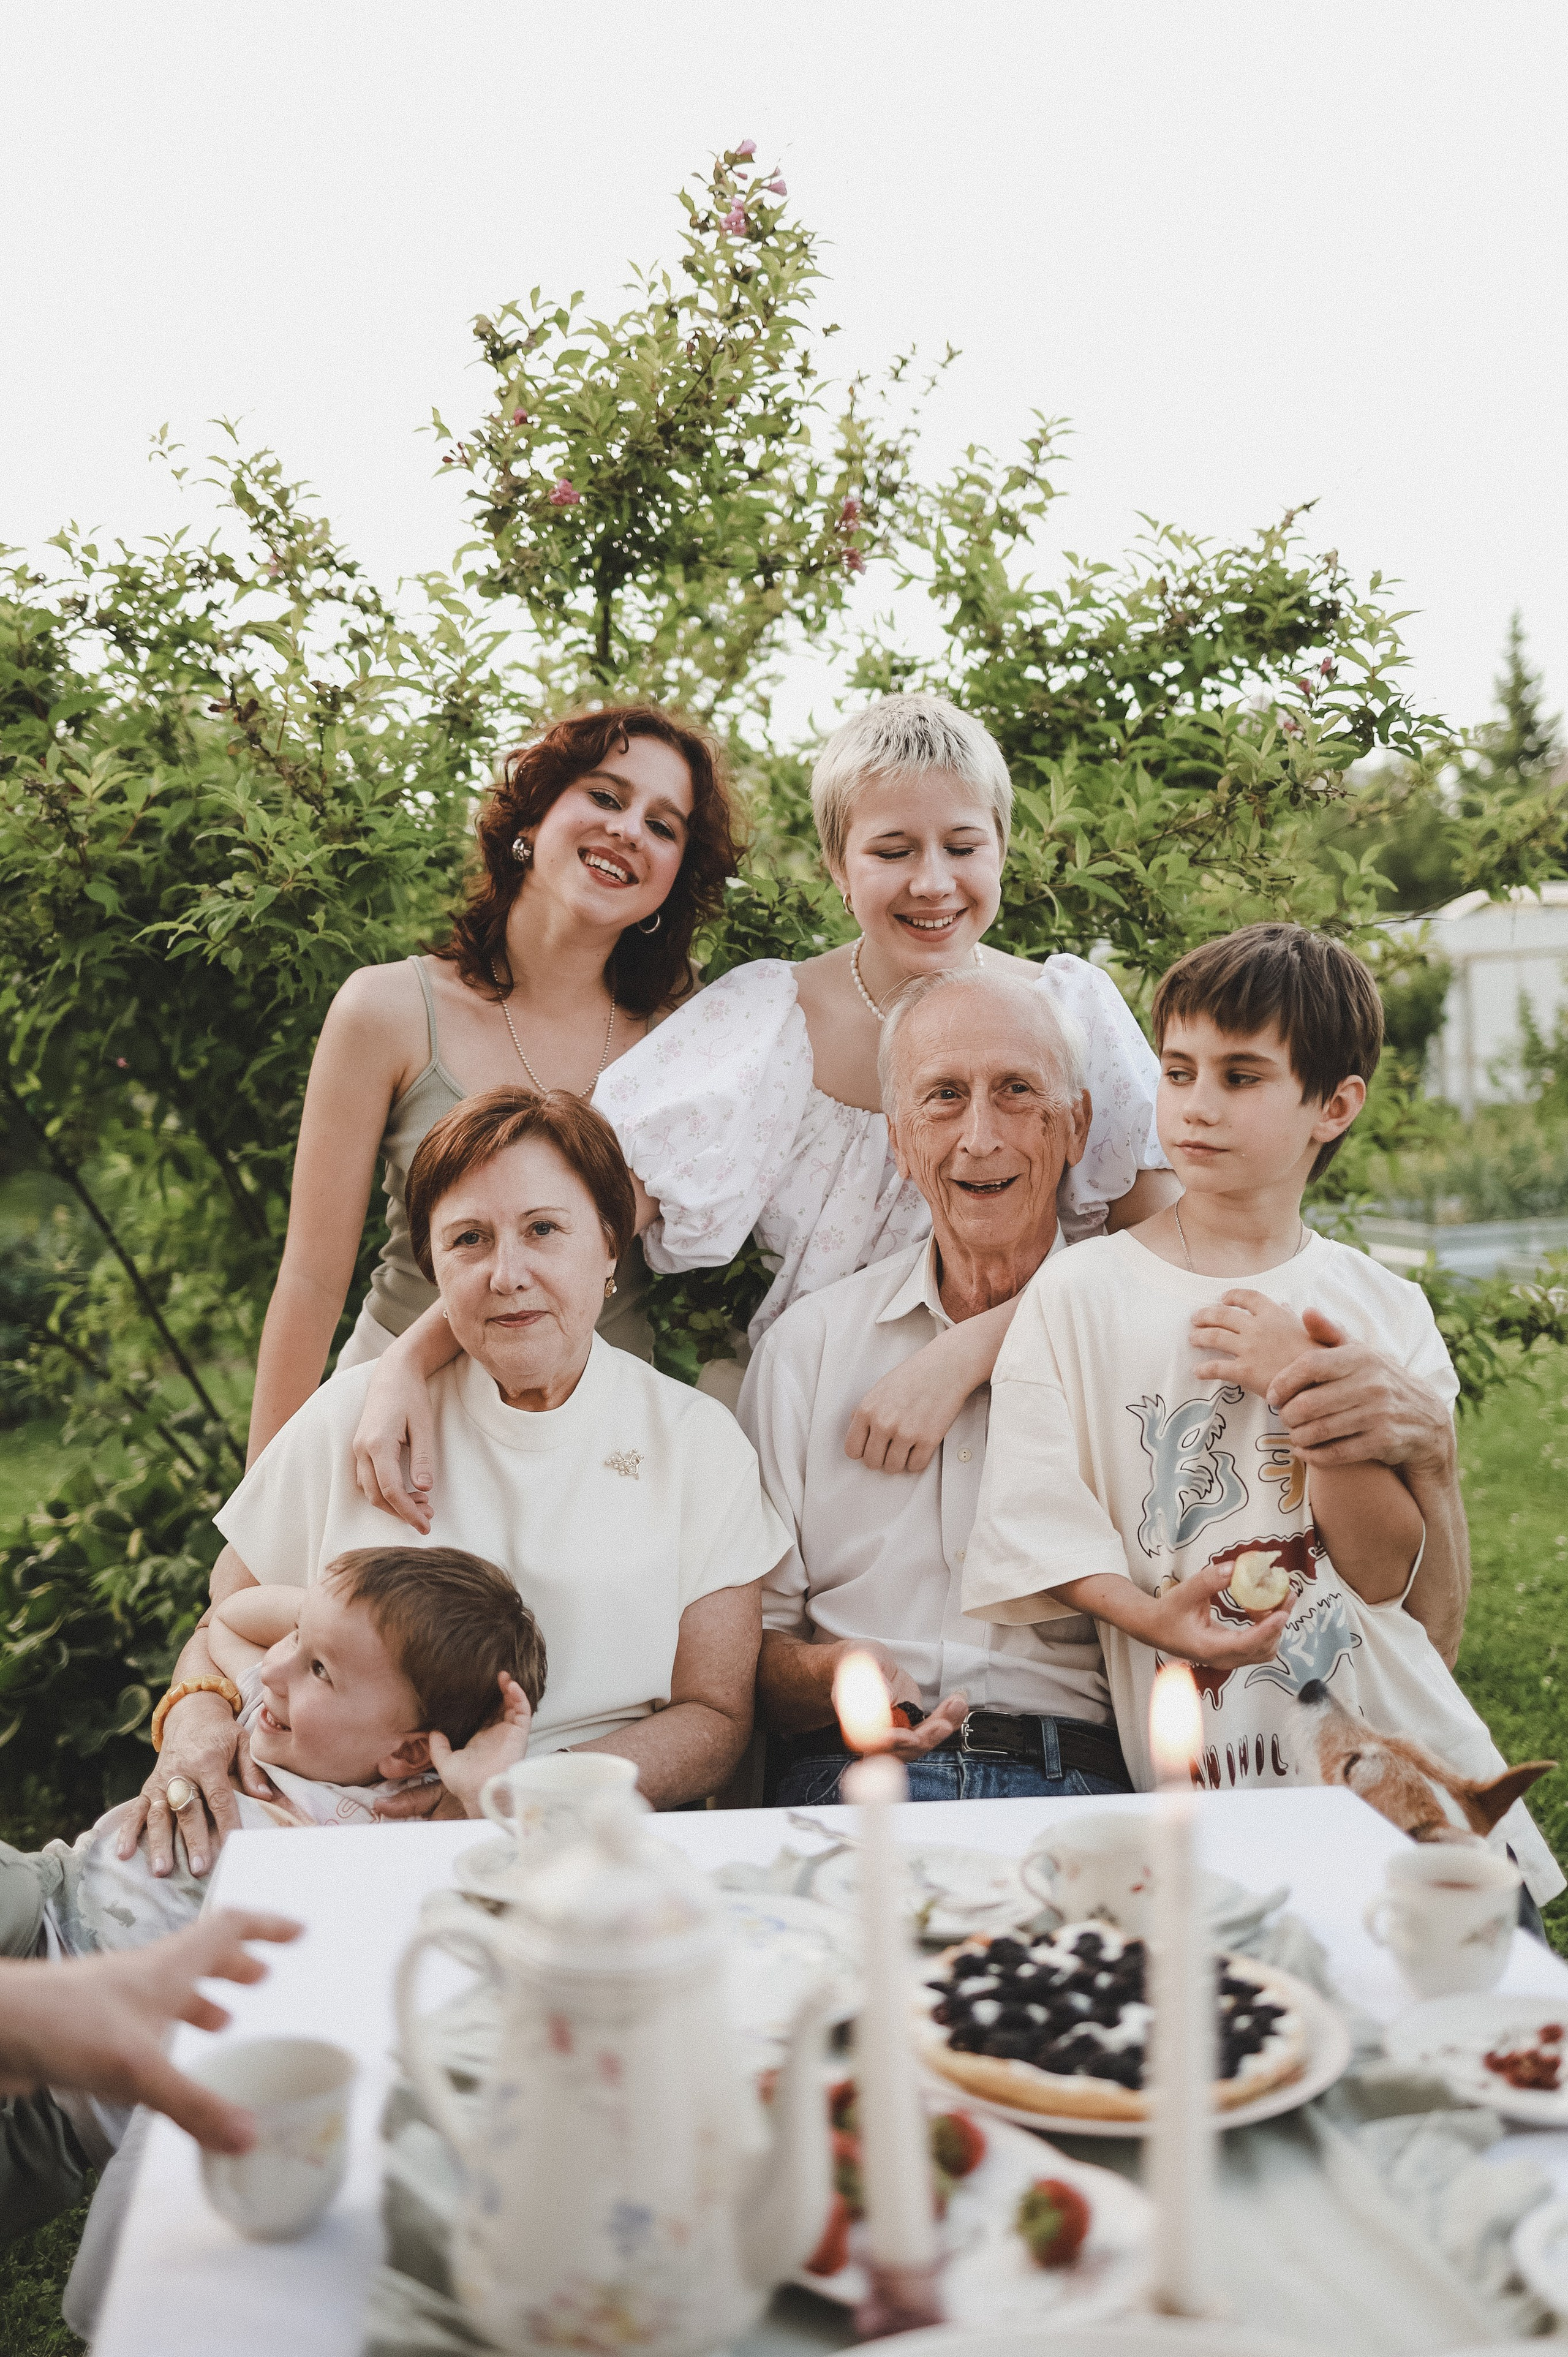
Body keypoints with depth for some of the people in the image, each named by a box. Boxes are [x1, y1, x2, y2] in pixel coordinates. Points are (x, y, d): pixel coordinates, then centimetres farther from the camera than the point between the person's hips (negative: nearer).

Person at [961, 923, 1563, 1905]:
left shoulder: (1383, 1308, 3)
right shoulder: (1077, 1294, -2)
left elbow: (1386, 1571, -3)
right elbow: (1042, 1529, -3)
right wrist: (1152, 1615, -20)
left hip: (1396, 1746, 2)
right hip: (1195, 1759, -2)